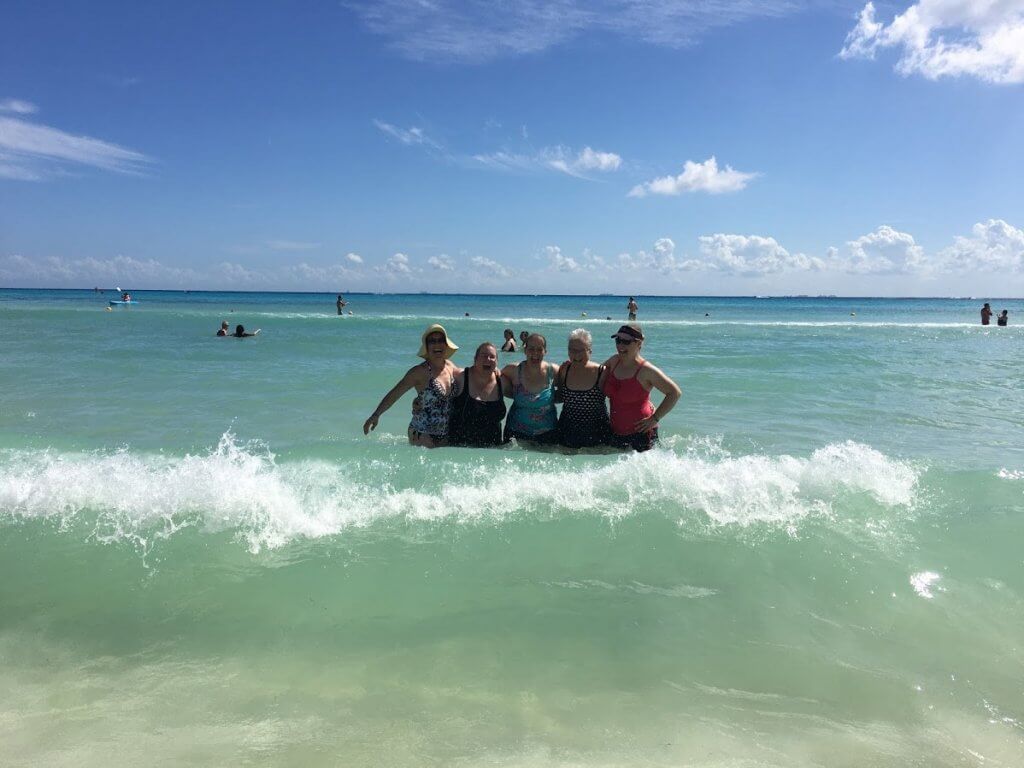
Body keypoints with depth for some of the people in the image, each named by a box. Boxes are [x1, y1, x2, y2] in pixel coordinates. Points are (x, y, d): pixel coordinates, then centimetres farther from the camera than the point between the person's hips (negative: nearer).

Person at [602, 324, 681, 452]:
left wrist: (655, 419, -14)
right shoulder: (614, 361, 3)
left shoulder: (646, 370, -15)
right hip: (616, 431, 6)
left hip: (641, 431, -6)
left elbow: (675, 392, -13)